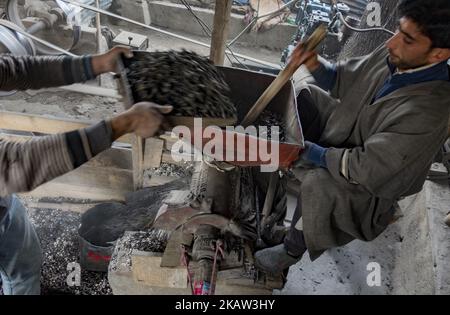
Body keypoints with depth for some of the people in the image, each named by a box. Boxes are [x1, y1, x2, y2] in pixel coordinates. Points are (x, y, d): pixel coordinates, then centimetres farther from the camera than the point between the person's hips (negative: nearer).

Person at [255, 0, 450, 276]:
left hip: (372, 180, -7)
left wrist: (309, 152, -26)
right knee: (303, 95, 5)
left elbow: (365, 169, -35)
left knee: (320, 183, -34)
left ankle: (292, 252, -7)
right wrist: (315, 65, -20)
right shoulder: (397, 56, -16)